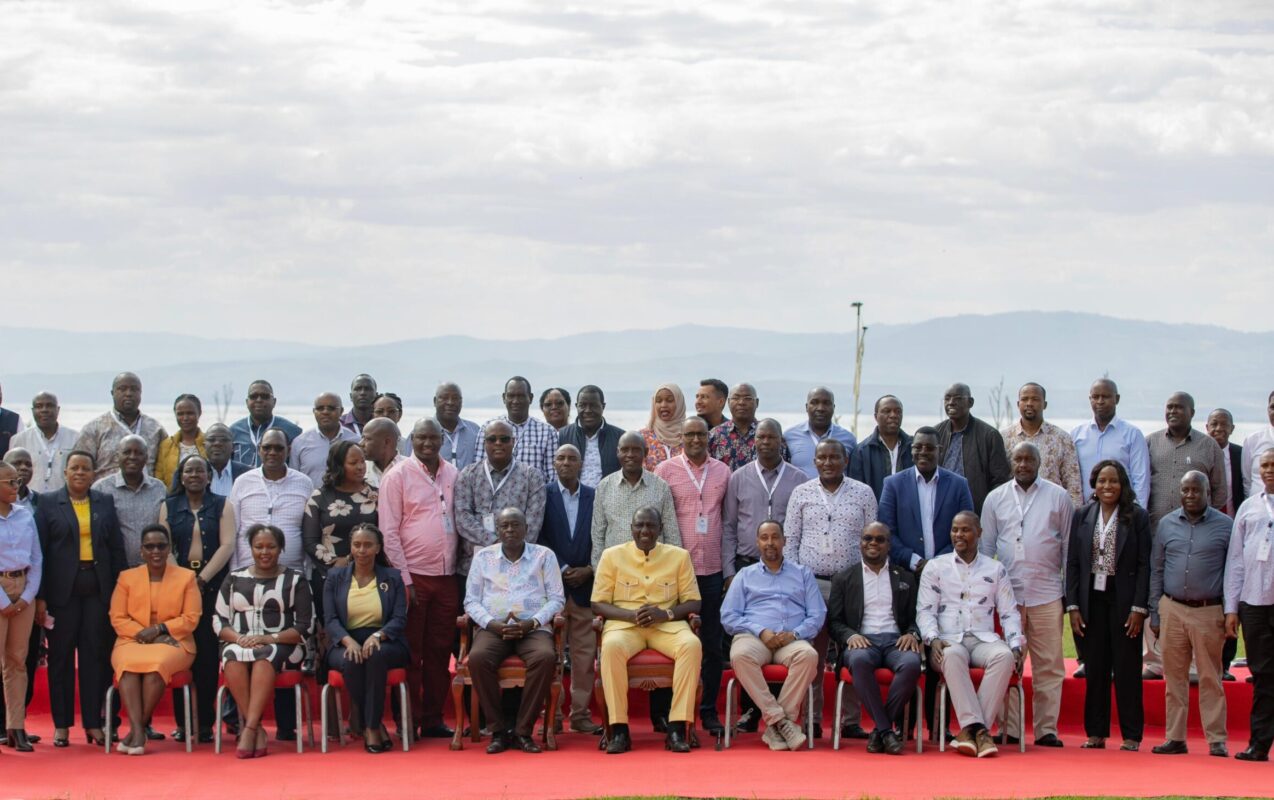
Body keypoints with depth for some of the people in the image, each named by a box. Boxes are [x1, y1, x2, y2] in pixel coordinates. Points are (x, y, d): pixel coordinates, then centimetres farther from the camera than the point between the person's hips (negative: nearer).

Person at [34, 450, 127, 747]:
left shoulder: (105, 503, 11)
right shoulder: (48, 504, 4)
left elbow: (117, 548, 10)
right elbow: (39, 551, 0)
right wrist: (39, 597, -6)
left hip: (98, 589, 2)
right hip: (62, 589, -2)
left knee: (95, 656, 2)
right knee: (60, 657, 4)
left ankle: (93, 722, 8)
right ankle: (61, 725, 9)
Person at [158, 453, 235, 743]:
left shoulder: (221, 506, 10)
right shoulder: (169, 507, 13)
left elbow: (227, 545, -1)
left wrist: (201, 580, -11)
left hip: (212, 586, -1)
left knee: (208, 654, -6)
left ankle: (206, 722, -4)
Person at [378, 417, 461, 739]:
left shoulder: (453, 474, 11)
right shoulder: (397, 476, -3)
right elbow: (389, 532, -5)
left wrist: (460, 566, 8)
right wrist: (403, 579, -10)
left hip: (447, 577, 4)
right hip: (413, 576, -4)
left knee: (439, 651, 7)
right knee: (410, 653, 0)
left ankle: (433, 720, 14)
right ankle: (408, 722, 5)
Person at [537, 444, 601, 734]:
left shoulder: (594, 497, 7)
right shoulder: (543, 495, 2)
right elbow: (539, 539, -2)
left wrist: (589, 571, -6)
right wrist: (562, 570, -9)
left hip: (585, 584, 2)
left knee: (585, 654, 2)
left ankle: (580, 713, 9)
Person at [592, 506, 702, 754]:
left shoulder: (679, 556, 11)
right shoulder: (612, 556, 8)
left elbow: (693, 603, 8)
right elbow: (598, 603, 5)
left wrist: (665, 613, -12)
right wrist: (631, 615, -13)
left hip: (667, 625, 1)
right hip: (624, 624, -1)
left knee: (692, 645, -33)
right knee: (612, 647, -37)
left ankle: (677, 728, -32)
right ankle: (619, 729, -32)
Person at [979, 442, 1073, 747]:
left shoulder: (1058, 497, 6)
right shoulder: (996, 498, 10)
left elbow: (1069, 545, 9)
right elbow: (986, 545, 14)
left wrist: (1069, 589, 5)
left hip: (1047, 593, -1)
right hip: (1006, 592, 1)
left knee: (1048, 664, -1)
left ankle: (1046, 729, 4)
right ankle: (1009, 729, 6)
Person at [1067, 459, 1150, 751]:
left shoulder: (1137, 517, -1)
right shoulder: (1082, 516, 7)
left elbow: (1144, 565, -3)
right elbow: (1072, 563, 7)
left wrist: (1138, 607, -9)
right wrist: (1072, 606, 0)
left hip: (1123, 599, -3)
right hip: (1092, 598, 3)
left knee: (1127, 669, 0)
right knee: (1095, 669, 6)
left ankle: (1131, 735, 5)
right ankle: (1096, 733, 11)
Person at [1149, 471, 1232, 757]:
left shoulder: (1225, 526, 1)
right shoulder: (1167, 524, 9)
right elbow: (1156, 570, 13)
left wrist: (1231, 614, -2)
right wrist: (1154, 613, 9)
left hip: (1209, 612, -3)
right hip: (1172, 609, 3)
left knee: (1210, 678, -1)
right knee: (1174, 677, 6)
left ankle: (1216, 740, 3)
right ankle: (1175, 738, 11)